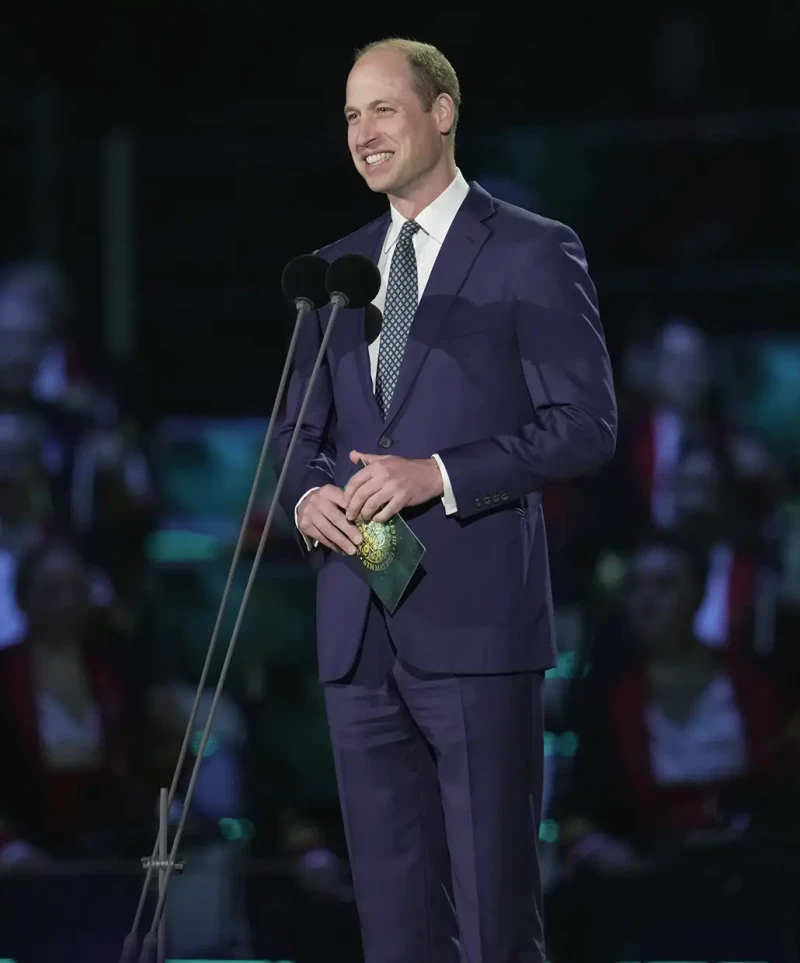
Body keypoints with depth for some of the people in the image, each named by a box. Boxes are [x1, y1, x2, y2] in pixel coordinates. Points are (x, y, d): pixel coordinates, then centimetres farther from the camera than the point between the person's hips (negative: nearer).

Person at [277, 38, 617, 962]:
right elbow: (299, 428, 21)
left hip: (475, 616, -6)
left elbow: (585, 425, -7)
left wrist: (440, 474, -17)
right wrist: (306, 494, -2)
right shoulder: (336, 268, 17)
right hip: (358, 625, 6)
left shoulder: (534, 254, -1)